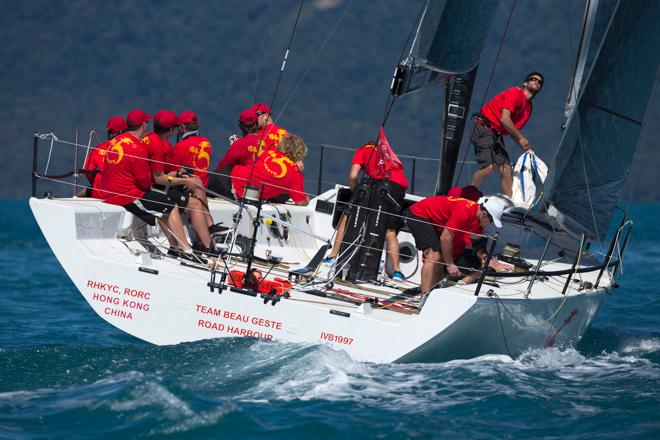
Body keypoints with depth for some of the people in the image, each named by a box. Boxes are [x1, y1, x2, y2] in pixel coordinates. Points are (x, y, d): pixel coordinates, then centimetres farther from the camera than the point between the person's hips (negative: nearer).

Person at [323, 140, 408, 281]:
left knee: (348, 216, 13)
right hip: (401, 184, 4)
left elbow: (352, 176, 9)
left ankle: (332, 257, 11)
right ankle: (397, 271, 4)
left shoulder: (362, 150, 25)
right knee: (390, 231, 15)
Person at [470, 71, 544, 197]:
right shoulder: (515, 93, -11)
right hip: (484, 129, -9)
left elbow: (513, 132, 17)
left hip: (497, 134, 9)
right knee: (489, 165, -22)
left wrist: (527, 149, 4)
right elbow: (504, 119, -21)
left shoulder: (529, 107, 16)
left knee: (506, 168, -1)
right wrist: (521, 138, -16)